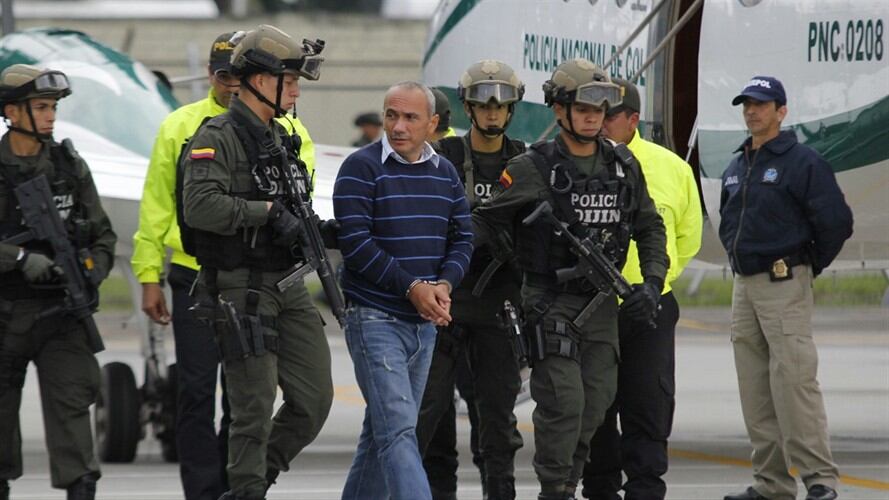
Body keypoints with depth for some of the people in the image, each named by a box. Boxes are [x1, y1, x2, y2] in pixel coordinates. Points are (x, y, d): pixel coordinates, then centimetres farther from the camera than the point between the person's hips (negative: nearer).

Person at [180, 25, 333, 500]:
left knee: (314, 398, 4)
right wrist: (268, 212, -22)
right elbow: (201, 206, -23)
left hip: (289, 287, 8)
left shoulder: (281, 139, 17)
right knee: (255, 407, -5)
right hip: (241, 290, -8)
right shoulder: (218, 137, -10)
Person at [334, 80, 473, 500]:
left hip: (425, 322, 7)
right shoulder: (362, 168, -8)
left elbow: (462, 238, 12)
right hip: (375, 318, -7)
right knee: (398, 431, -15)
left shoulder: (445, 173, 11)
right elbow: (355, 242, -14)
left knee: (383, 429, 13)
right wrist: (411, 287, -18)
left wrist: (444, 284, -9)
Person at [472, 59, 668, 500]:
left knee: (595, 403, 6)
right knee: (563, 401, -13)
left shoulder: (622, 166, 8)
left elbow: (650, 228, 17)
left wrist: (652, 283, 4)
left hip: (602, 303, 5)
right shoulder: (534, 169, -8)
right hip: (551, 303, -5)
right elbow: (485, 222, -4)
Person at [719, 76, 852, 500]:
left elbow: (836, 221, -12)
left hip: (784, 286, -8)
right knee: (754, 389, 7)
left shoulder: (802, 162, -8)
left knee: (793, 381, -15)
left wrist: (811, 265, -3)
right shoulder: (736, 168, 16)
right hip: (744, 286, 8)